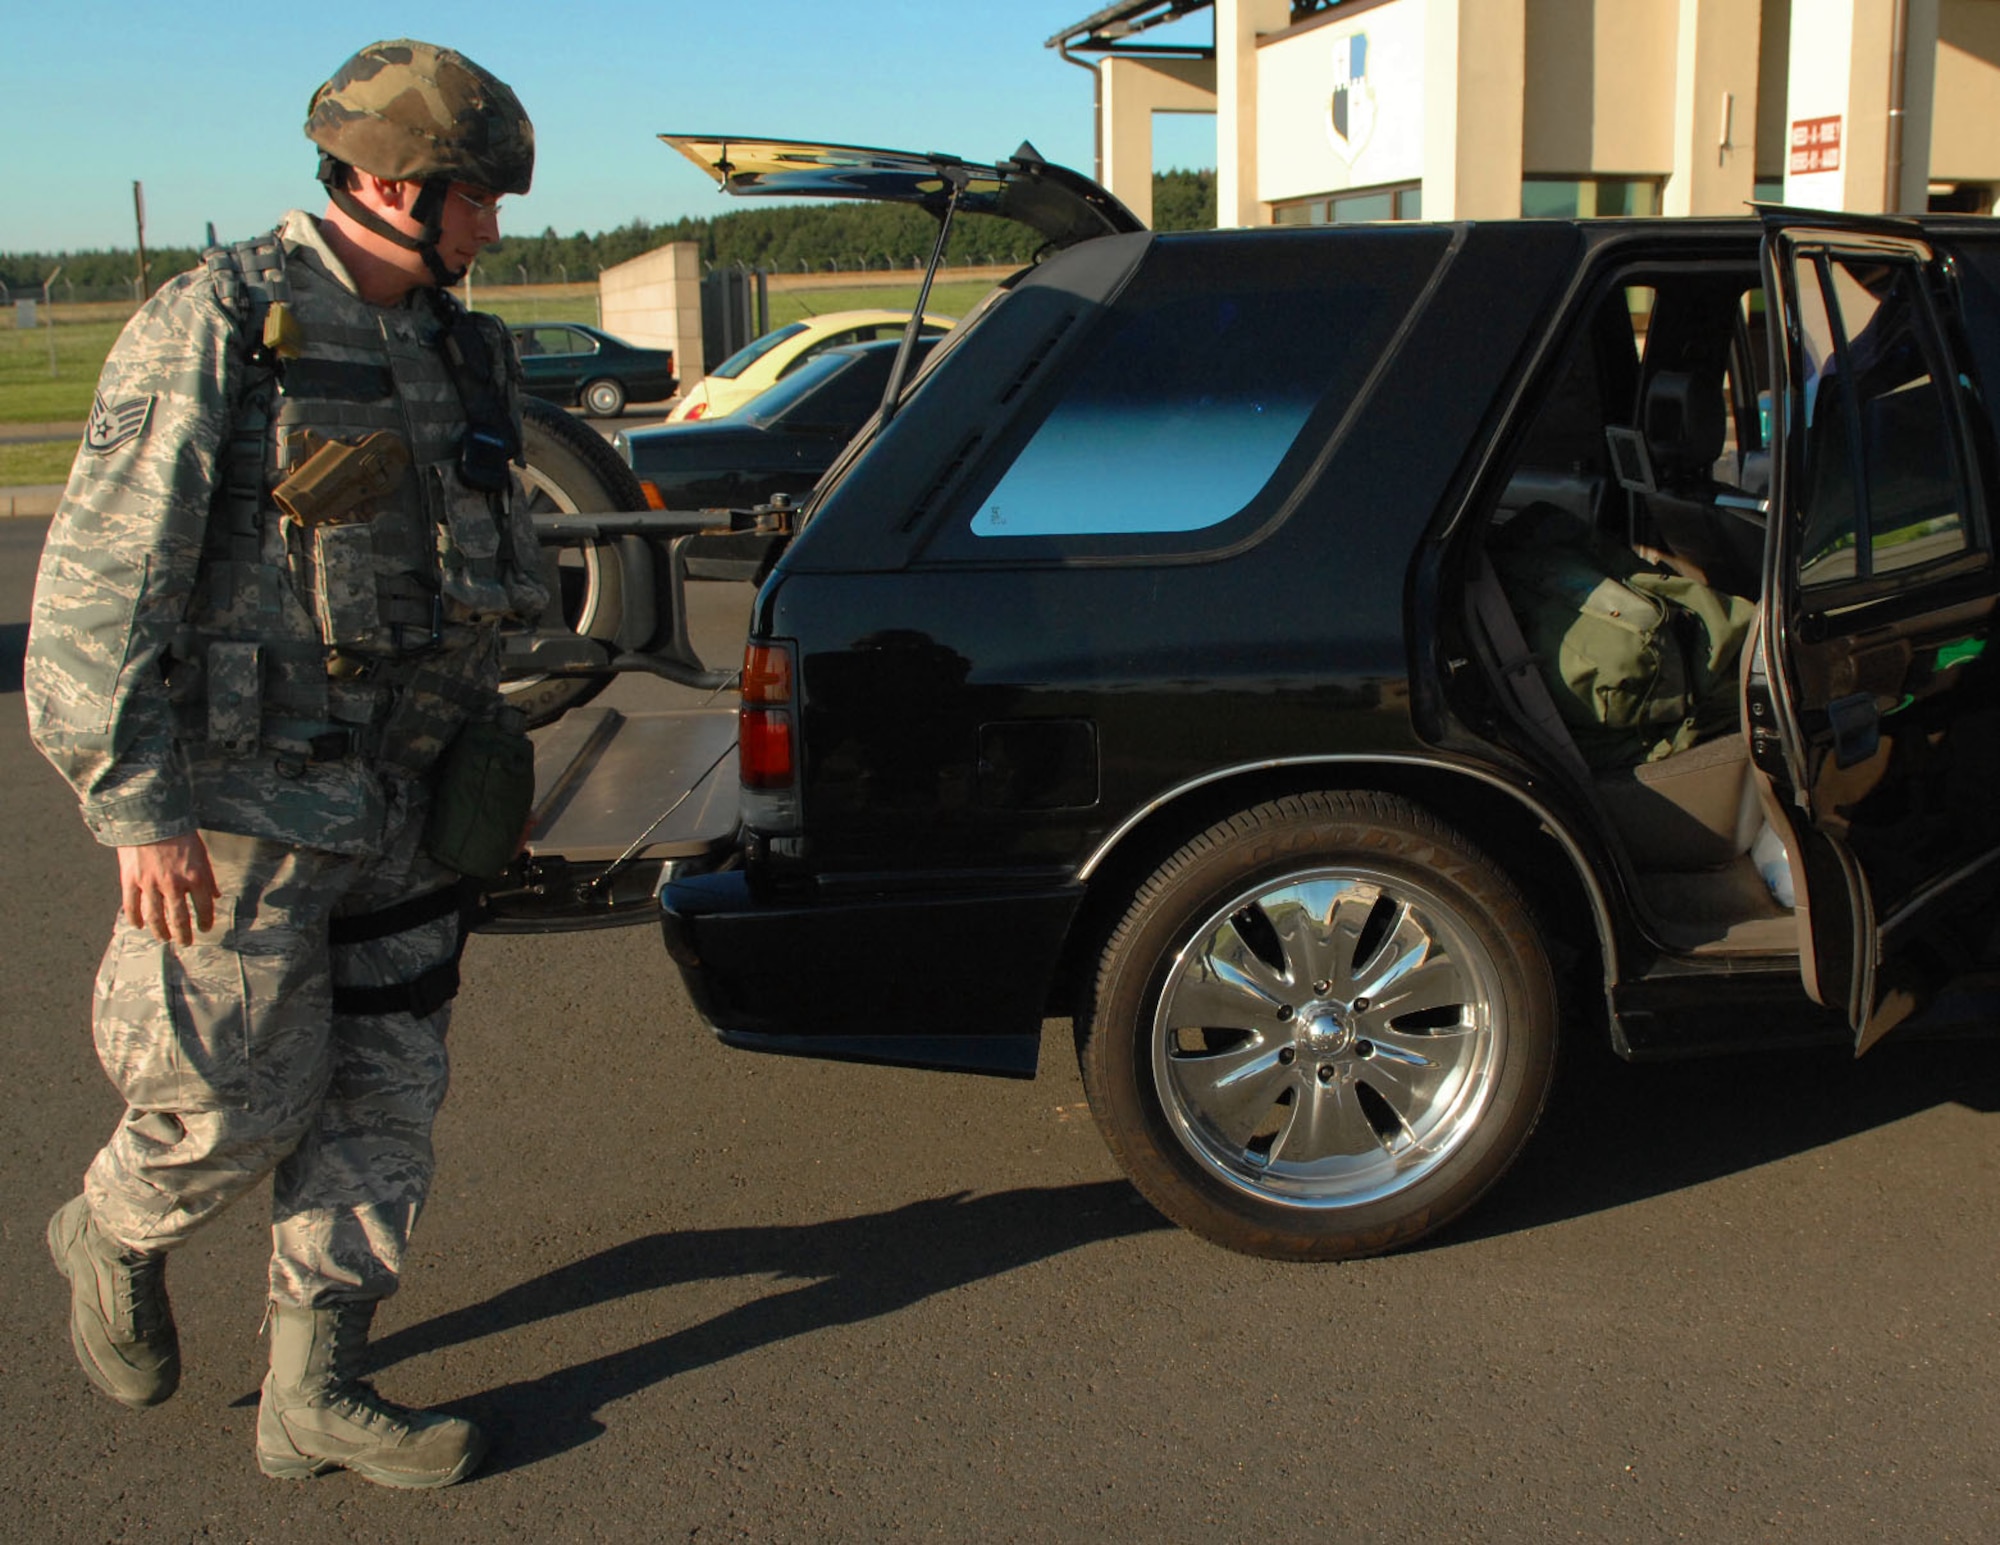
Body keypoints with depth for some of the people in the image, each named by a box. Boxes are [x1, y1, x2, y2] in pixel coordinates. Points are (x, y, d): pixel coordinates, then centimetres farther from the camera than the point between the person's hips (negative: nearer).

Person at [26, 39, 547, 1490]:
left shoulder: (447, 348, 10)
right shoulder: (218, 325, -12)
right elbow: (101, 579, -15)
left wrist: (477, 748, 18)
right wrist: (140, 808, -19)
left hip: (400, 808, 7)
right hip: (247, 808, -7)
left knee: (385, 1098, 9)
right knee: (238, 1107, 4)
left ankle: (314, 1393, 22)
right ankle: (113, 1237, 37)